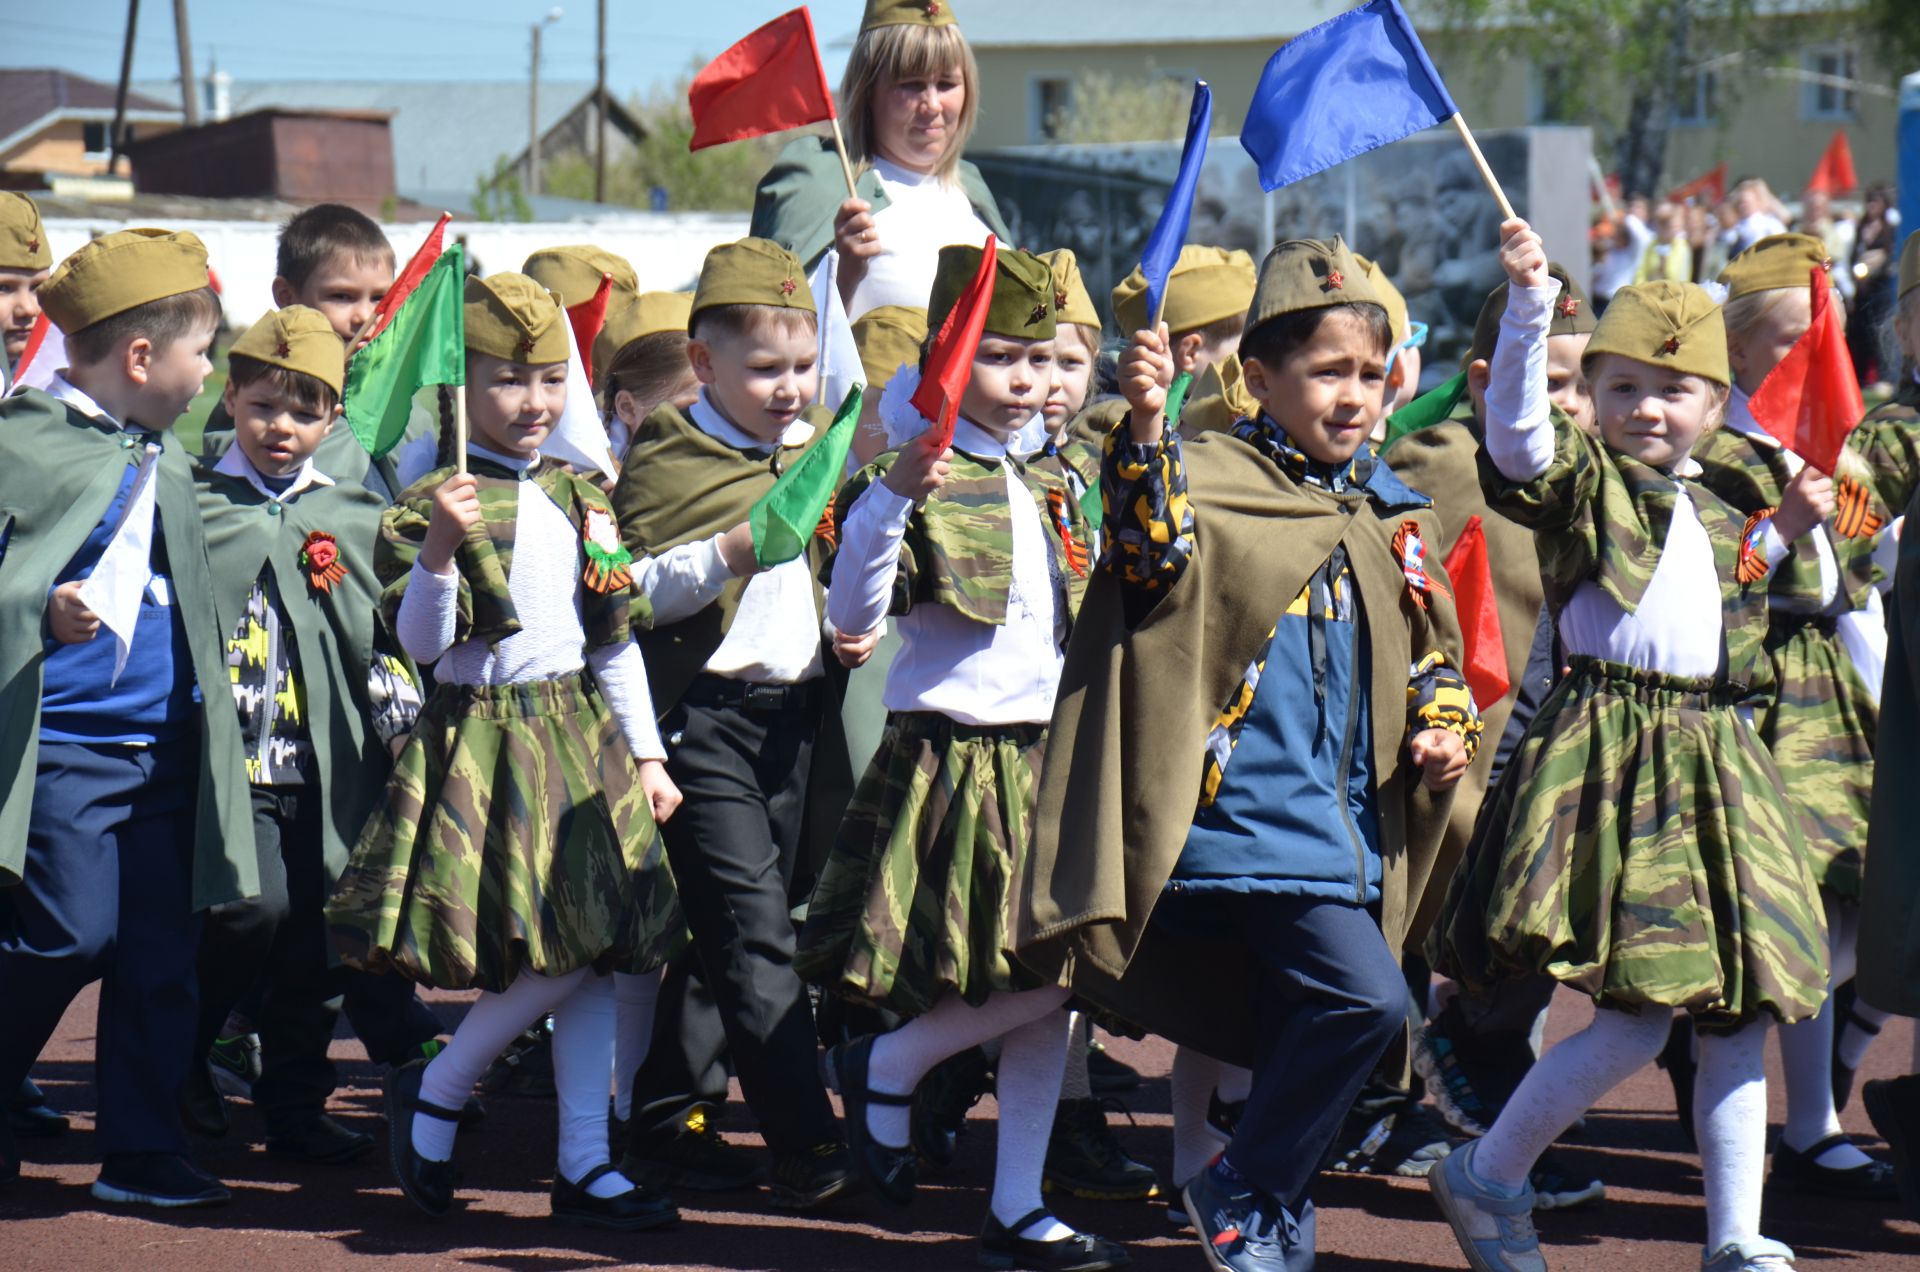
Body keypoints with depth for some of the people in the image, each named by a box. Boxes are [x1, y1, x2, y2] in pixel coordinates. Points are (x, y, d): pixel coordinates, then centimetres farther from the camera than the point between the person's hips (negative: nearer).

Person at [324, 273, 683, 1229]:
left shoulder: (581, 500, 13)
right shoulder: (429, 503, -6)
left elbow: (619, 637, 17)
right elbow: (420, 643, -13)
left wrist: (646, 754, 15)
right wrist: (437, 551, -28)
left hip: (584, 739, 6)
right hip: (482, 744, -6)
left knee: (595, 952, 2)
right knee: (561, 950, -14)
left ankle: (583, 1166, 8)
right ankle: (434, 1092, 7)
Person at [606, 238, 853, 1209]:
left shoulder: (812, 448, 13)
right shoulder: (663, 462, -8)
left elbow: (841, 562, 27)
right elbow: (632, 591, -12)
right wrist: (723, 555, -25)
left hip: (794, 713, 7)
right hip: (704, 717, -7)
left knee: (724, 935, 10)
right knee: (754, 928, -12)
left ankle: (664, 1122, 20)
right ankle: (805, 1144, -13)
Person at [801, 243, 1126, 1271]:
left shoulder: (1049, 487, 13)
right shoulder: (915, 478, -11)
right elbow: (852, 617, -22)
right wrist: (889, 499, -35)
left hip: (1045, 757, 8)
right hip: (951, 755, -7)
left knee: (1050, 997, 5)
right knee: (1041, 981, -13)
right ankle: (883, 1067, 10)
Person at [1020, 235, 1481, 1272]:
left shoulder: (1389, 515, 13)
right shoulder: (1215, 476, -7)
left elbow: (1430, 653, 25)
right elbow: (1153, 550, -28)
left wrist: (1445, 729, 6)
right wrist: (1145, 431, -42)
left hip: (1347, 834, 7)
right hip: (1245, 822, -7)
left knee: (1304, 1035, 14)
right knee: (1367, 999, -19)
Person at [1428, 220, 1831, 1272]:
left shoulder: (1724, 520, 18)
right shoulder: (1580, 479, -1)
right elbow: (1516, 427, -21)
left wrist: (1797, 539, 19)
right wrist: (1527, 305, -33)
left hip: (1711, 760, 7)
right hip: (1606, 747, -7)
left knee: (1741, 1012, 3)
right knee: (1638, 1015, -13)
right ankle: (1486, 1180, 7)